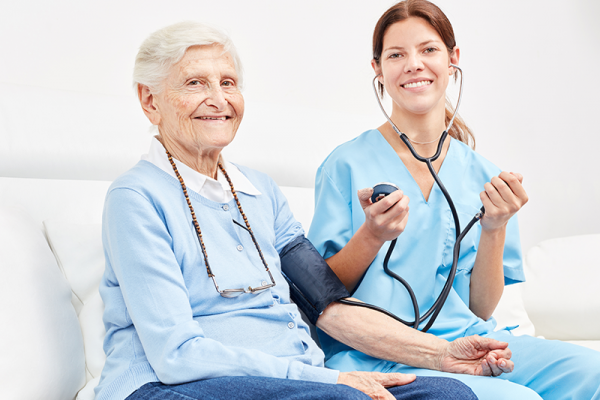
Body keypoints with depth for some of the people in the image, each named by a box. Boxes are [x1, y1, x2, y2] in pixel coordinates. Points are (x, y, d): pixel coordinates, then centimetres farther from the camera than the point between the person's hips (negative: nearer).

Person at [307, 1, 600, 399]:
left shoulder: (483, 177, 10)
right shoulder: (347, 165, -1)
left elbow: (480, 309, 9)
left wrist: (494, 229, -7)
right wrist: (372, 235, -17)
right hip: (375, 353, -4)